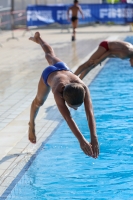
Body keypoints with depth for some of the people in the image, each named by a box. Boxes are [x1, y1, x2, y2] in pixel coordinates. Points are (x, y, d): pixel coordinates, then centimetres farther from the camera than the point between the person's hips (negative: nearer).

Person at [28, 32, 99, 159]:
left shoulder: (83, 88, -46)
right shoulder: (58, 91, -52)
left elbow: (90, 114, -53)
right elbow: (68, 118, -60)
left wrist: (94, 138, -63)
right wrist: (81, 140, -70)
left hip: (63, 68, 3)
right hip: (49, 74, -2)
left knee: (51, 56, 36)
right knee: (38, 101, 22)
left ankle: (38, 39, 67)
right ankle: (31, 125, 53)